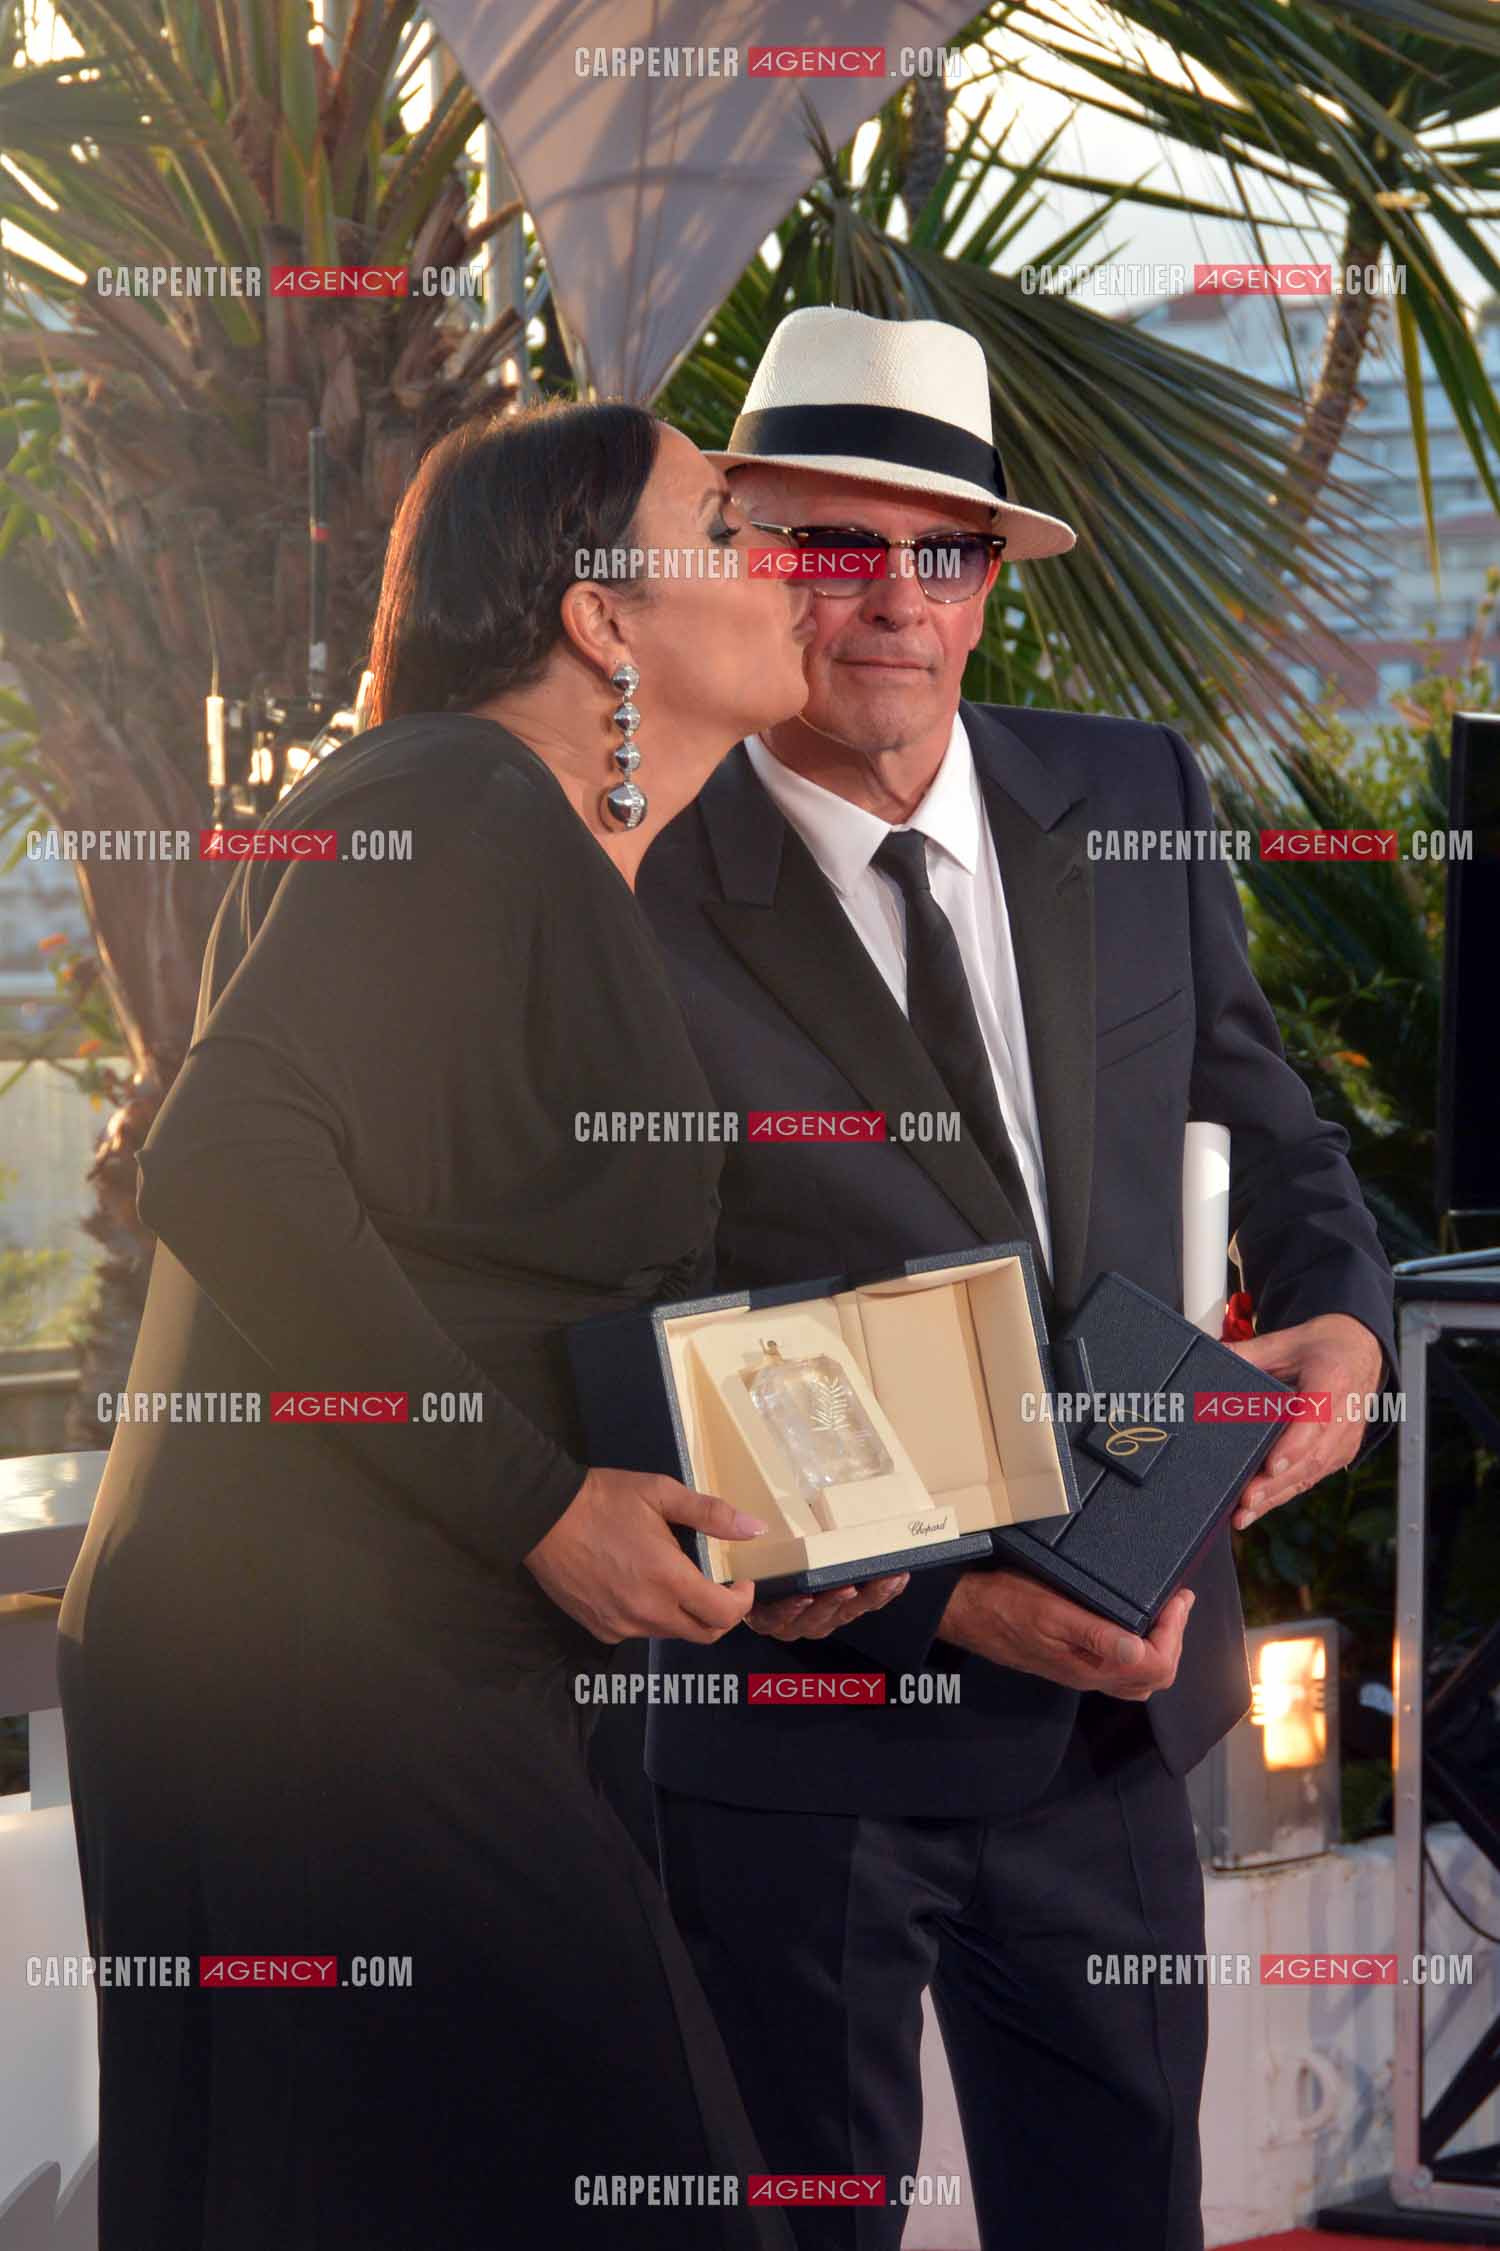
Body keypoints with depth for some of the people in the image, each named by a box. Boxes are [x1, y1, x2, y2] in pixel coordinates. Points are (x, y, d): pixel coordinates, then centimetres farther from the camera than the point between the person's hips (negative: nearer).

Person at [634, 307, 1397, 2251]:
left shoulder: (1131, 803, 3)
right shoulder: (642, 907, -12)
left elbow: (1257, 1109, 17)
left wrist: (1333, 1317, -5)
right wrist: (951, 1601, -20)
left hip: (1106, 1714, 4)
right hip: (801, 1746, -4)